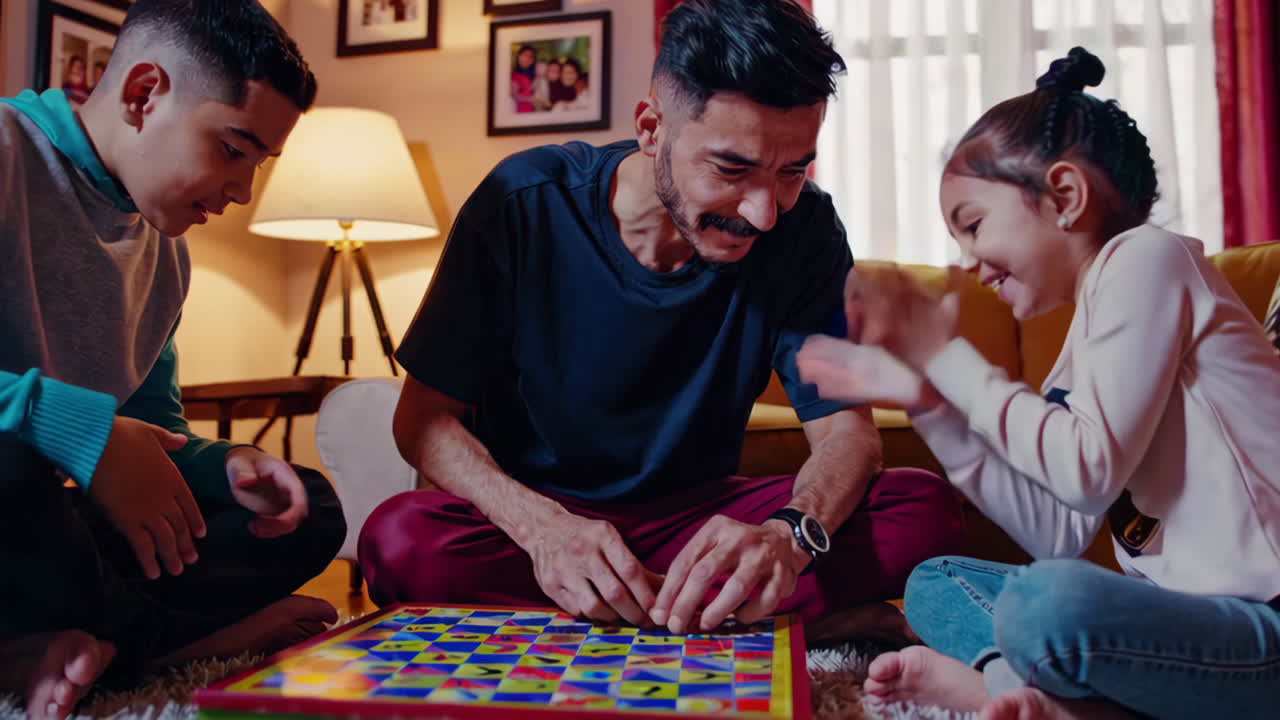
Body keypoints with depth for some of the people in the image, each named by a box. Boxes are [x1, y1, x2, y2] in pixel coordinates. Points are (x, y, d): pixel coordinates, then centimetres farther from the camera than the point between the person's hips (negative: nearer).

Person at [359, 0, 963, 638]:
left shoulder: (804, 228, -10)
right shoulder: (525, 203, -16)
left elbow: (846, 429, -10)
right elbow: (424, 416, -12)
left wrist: (791, 533, -34)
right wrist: (541, 526, -32)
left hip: (696, 521, 2)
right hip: (534, 511, -1)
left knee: (924, 507, -19)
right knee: (399, 540, -32)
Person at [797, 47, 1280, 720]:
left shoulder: (1148, 257, -10)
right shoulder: (1089, 329, 13)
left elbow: (1088, 469, -21)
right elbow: (1061, 533, 5)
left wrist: (947, 356, -11)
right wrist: (928, 399, 1)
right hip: (1186, 612, 9)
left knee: (1050, 602, -36)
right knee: (934, 584, 9)